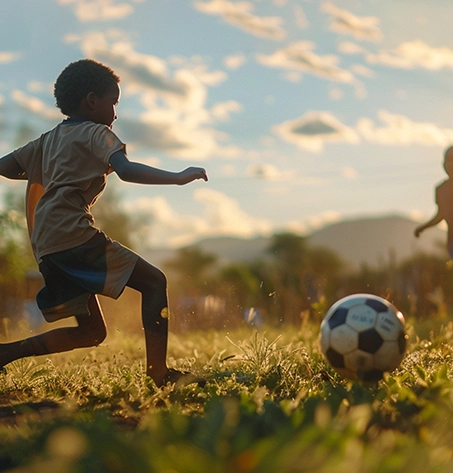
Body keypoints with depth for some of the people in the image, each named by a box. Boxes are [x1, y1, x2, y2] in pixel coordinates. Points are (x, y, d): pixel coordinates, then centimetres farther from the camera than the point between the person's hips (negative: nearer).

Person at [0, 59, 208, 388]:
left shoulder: (48, 139, 25)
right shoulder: (96, 133, 2)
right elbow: (126, 169, -17)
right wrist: (179, 177, -20)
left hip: (46, 247, 8)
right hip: (73, 233, -8)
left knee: (91, 333, 13)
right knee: (154, 281, -5)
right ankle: (158, 372, -17)